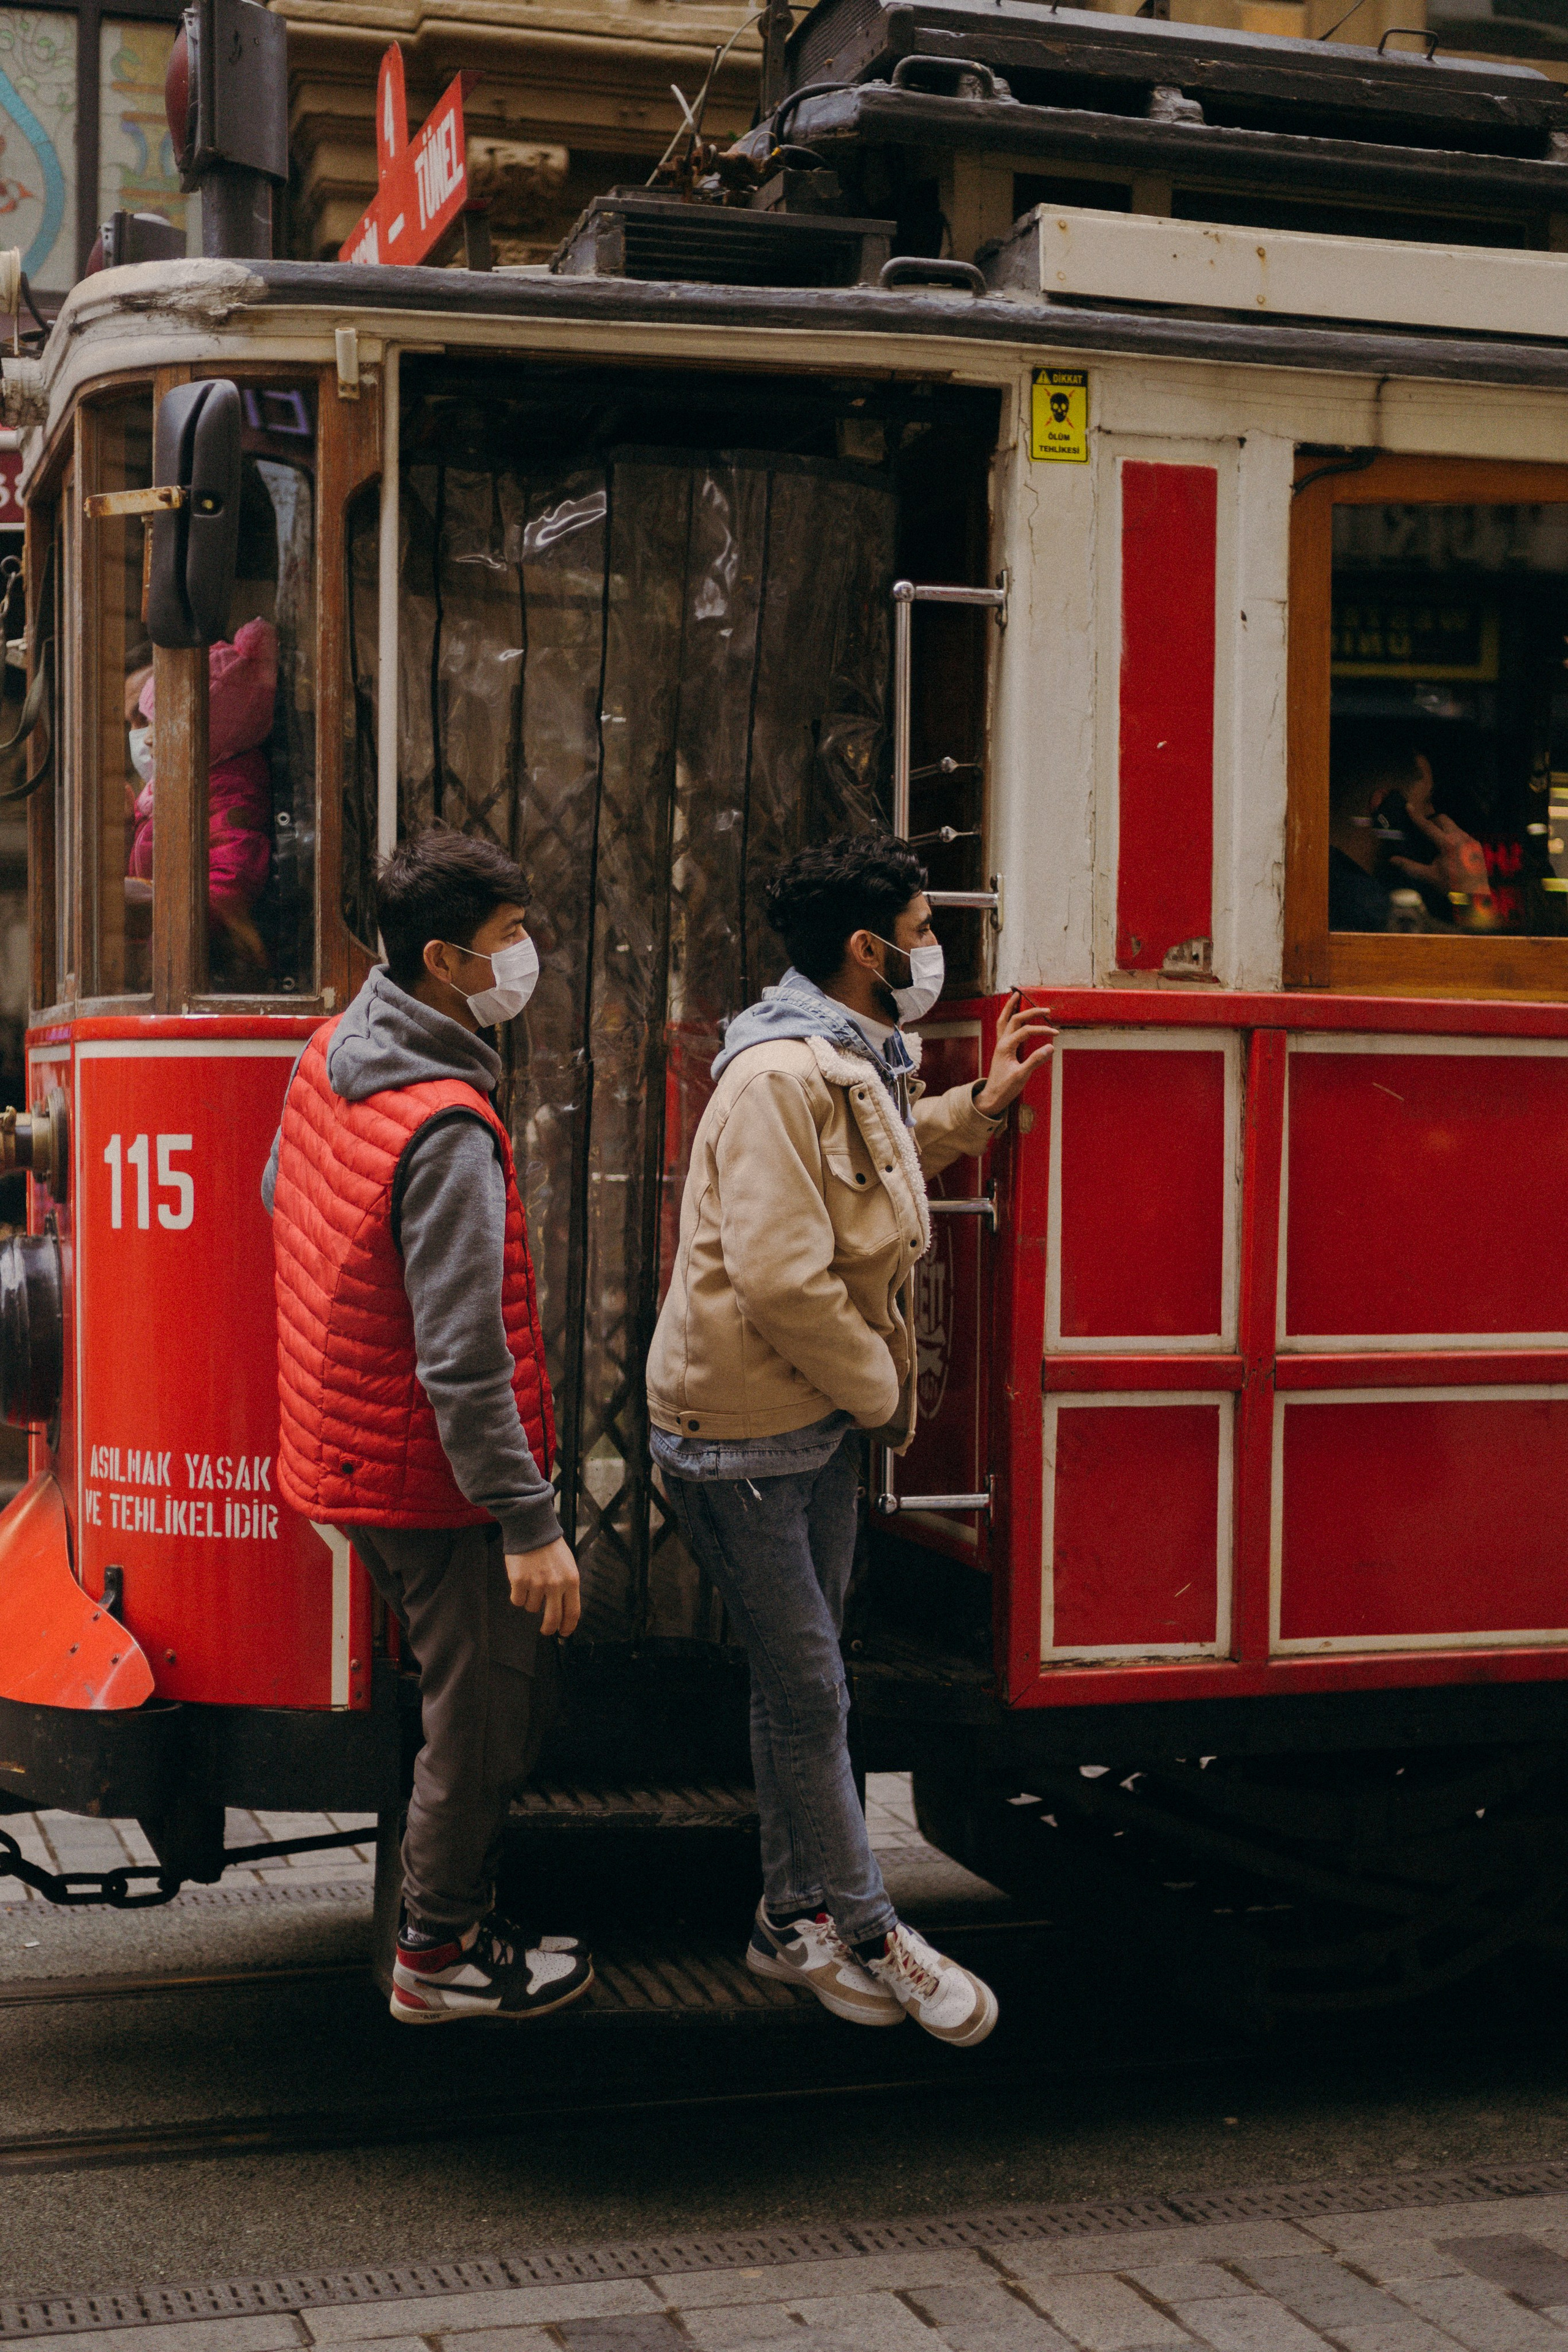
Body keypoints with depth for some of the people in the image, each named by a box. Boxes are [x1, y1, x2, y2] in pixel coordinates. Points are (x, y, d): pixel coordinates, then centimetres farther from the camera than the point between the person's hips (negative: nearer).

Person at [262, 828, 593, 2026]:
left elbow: (281, 1199, 21)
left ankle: (454, 1913, 32)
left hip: (348, 1454, 9)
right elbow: (463, 1364, -28)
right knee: (487, 1713, 6)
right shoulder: (449, 1131, -26)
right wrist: (530, 1523, -24)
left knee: (494, 1685, 22)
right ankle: (443, 1955, 21)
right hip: (434, 1479, -9)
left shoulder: (330, 1054, 2)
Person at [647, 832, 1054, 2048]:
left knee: (801, 1681, 17)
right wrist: (880, 1389, -14)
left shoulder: (859, 1064, 8)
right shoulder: (778, 1075, -23)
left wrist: (982, 1104, 23)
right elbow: (781, 1280, -28)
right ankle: (867, 1932, 14)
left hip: (821, 1416, 10)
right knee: (811, 1692, 1)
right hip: (743, 1425, -10)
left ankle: (796, 1917, 29)